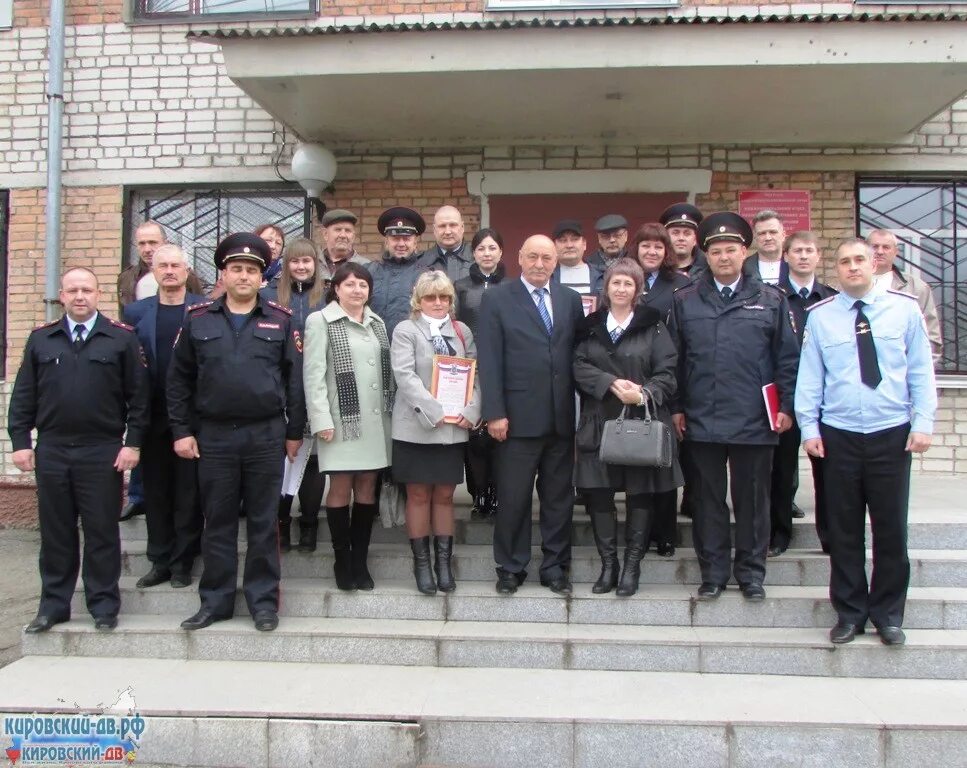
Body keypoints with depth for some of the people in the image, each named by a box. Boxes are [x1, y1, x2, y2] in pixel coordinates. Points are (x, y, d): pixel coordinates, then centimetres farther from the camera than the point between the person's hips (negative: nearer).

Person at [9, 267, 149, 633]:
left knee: (102, 531, 4)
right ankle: (53, 605, 22)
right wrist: (20, 441, 3)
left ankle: (104, 605, 15)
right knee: (55, 532, 10)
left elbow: (138, 395, 0)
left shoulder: (122, 338, 1)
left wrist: (133, 442, -5)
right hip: (51, 451, 3)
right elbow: (23, 395, 10)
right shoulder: (40, 339, 10)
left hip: (102, 452, -3)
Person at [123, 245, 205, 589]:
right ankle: (159, 561, 21)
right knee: (155, 492, 10)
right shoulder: (136, 311, 8)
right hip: (152, 416, 3)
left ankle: (182, 563, 15)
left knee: (188, 493, 4)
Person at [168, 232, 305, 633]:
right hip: (214, 435, 1)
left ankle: (263, 600, 17)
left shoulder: (280, 320, 4)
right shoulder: (197, 319, 5)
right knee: (218, 522, 9)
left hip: (266, 435, -1)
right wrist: (181, 430, 1)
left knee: (263, 521, 6)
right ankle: (216, 600, 20)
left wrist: (294, 431, 1)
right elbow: (178, 378, 7)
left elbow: (294, 377, 4)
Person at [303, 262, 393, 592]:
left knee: (367, 488, 7)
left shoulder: (377, 323, 15)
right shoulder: (320, 321, -1)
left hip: (375, 420, 5)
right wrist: (321, 419, -14)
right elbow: (314, 374, -7)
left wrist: (392, 410, 8)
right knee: (340, 489, 0)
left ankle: (360, 561, 16)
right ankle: (342, 561, 13)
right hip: (341, 419, -5)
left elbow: (387, 370, 15)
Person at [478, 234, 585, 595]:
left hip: (562, 416, 4)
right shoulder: (497, 298, 0)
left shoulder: (570, 299, 11)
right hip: (519, 416, -3)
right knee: (513, 497, 4)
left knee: (559, 496, 10)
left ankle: (555, 566, 22)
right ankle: (510, 568, 18)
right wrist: (495, 413, -11)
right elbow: (489, 360, -5)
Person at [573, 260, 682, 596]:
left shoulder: (653, 326, 4)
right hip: (599, 422, 2)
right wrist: (612, 383, -14)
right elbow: (579, 366, 1)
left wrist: (644, 393, -20)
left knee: (641, 494, 2)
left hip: (642, 421, -2)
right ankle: (608, 564, 14)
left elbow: (667, 373, -2)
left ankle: (632, 566, 14)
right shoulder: (590, 326, 12)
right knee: (598, 493, 0)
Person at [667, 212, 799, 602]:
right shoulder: (684, 301, 6)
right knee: (708, 500, 8)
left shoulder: (770, 300, 5)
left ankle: (751, 571, 22)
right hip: (702, 420, 1)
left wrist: (786, 406, -1)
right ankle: (713, 572, 20)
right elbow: (674, 359, 7)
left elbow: (787, 358, 5)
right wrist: (676, 408, 3)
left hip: (755, 421, 0)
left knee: (752, 500, 8)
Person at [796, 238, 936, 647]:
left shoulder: (904, 308, 1)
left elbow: (921, 371, 4)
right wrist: (809, 428, -1)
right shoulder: (820, 316, 2)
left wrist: (923, 423, -3)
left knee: (891, 527, 7)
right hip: (838, 436, 0)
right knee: (844, 529, 8)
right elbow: (809, 377, 4)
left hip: (892, 434, 0)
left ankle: (888, 614, 25)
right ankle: (849, 612, 23)